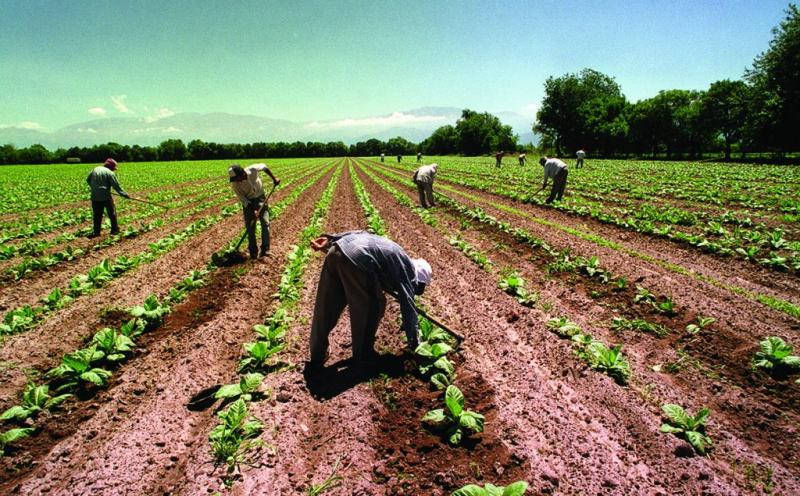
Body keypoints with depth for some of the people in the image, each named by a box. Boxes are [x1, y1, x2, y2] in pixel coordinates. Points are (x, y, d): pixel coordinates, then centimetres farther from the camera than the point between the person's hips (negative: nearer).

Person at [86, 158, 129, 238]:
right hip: (106, 197, -5)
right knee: (112, 213, 9)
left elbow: (88, 180, 18)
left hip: (95, 197, 5)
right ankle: (115, 230, 14)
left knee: (97, 215, 11)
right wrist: (124, 194, -5)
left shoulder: (95, 169, 10)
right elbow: (116, 185, -11)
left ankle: (96, 231, 11)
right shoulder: (110, 173, -9)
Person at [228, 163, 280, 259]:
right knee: (250, 226, 0)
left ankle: (265, 249, -4)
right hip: (248, 202, 0)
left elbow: (264, 167, -5)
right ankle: (253, 251, 12)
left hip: (260, 198, 0)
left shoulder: (253, 170, -26)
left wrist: (274, 178, -1)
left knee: (265, 222, -9)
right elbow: (242, 198, -15)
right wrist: (253, 210, -24)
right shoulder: (234, 184, -23)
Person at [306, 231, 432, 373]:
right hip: (357, 259, -8)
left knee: (325, 309, 17)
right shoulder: (407, 271, 15)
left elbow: (360, 233, 27)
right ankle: (362, 355, 30)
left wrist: (329, 241, 21)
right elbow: (408, 307, 13)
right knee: (372, 307, 16)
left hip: (337, 249, 8)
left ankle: (316, 359, 31)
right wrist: (414, 343, 21)